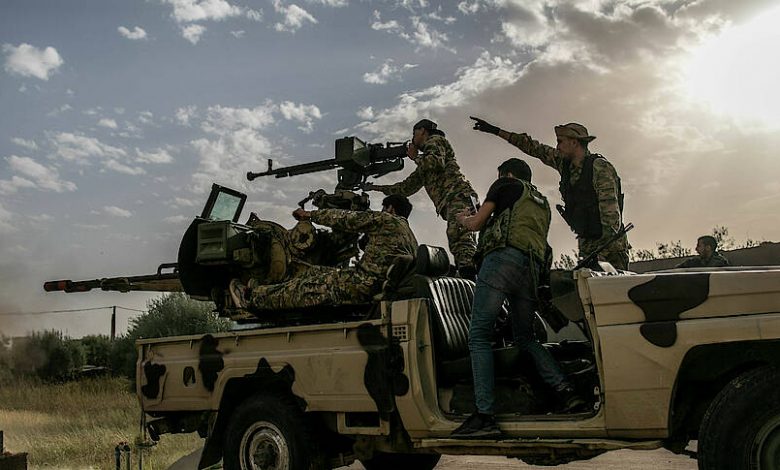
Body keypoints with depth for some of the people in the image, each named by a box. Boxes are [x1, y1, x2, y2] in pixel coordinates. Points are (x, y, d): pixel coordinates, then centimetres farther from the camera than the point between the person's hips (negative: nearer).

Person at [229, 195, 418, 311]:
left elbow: (343, 218, 1)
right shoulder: (411, 237, 24)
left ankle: (253, 297, 4)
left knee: (312, 284, -1)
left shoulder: (386, 220, 0)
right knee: (317, 274, 12)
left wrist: (310, 215, 12)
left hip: (365, 284, -8)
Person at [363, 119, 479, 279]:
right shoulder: (423, 168, 37)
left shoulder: (435, 140, 13)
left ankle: (468, 275, -47)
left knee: (457, 235, -29)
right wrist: (376, 187, 41)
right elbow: (406, 187, 40)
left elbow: (437, 162, -8)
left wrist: (415, 157, 10)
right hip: (448, 202, 9)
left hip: (458, 194, -9)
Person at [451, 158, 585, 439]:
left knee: (479, 336, -10)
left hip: (503, 258, -7)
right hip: (532, 269, 7)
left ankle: (484, 416, -21)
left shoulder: (507, 185, 14)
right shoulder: (543, 203, 33)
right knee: (524, 338, 19)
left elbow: (476, 224, 10)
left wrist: (463, 218, 34)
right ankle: (565, 391, 2)